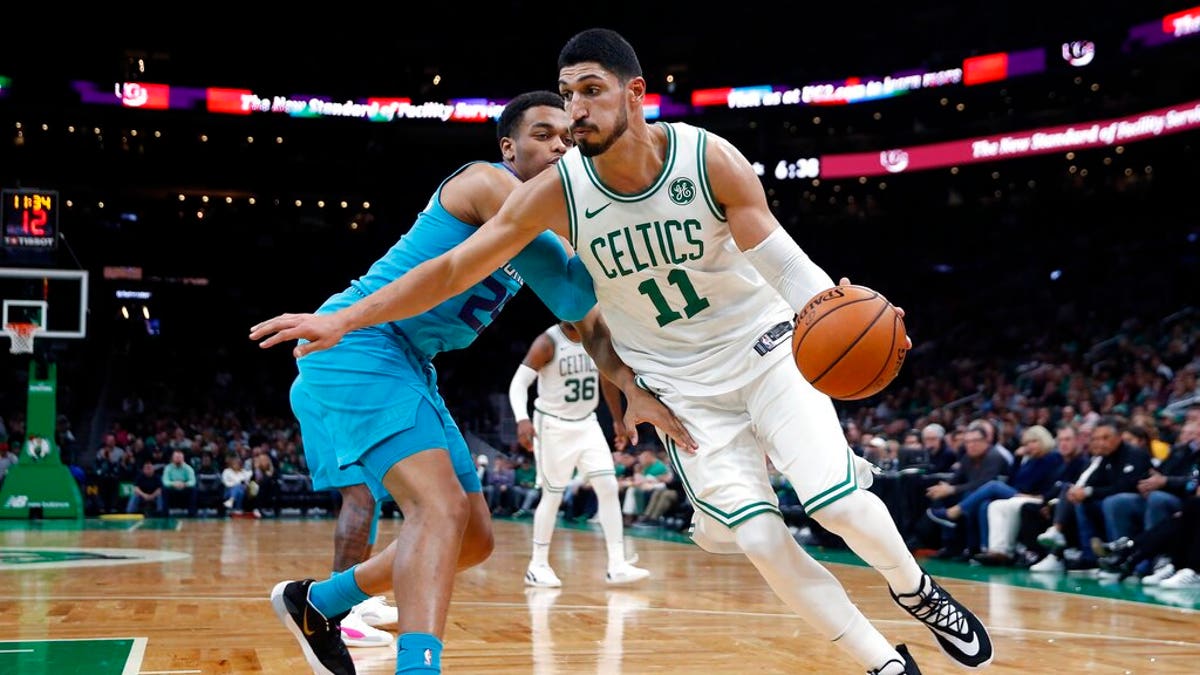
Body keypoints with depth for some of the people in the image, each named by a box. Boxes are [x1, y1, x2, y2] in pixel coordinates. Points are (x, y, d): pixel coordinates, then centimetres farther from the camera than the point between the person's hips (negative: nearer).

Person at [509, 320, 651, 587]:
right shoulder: (548, 342, -17)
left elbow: (607, 379, 15)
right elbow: (519, 382, -24)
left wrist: (617, 420, 18)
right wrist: (522, 419, -40)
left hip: (586, 424, 5)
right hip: (553, 425, -5)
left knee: (608, 487, -5)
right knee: (553, 496, 0)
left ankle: (617, 566, -4)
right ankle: (538, 565, 16)